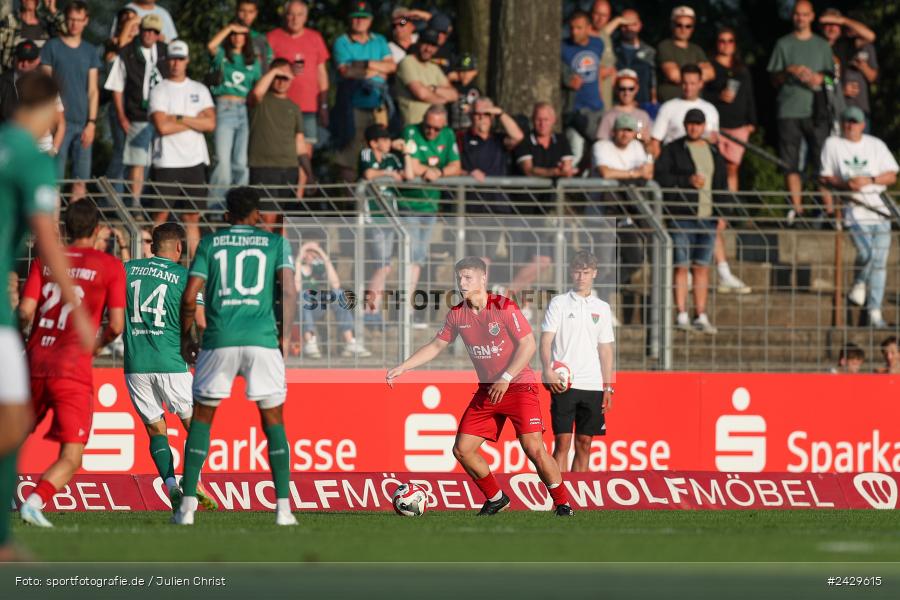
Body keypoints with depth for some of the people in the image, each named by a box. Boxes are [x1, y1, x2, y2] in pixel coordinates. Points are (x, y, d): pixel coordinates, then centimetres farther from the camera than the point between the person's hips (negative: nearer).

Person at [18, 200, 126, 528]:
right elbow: (116, 326, -2)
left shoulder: (45, 260, 9)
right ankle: (35, 500, -29)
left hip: (36, 363, 4)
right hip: (73, 370, -4)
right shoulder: (110, 266, 1)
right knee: (71, 458, -5)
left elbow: (25, 311, -1)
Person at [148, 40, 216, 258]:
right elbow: (162, 126, -12)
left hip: (195, 160, 3)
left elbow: (210, 123, -1)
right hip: (167, 163, -3)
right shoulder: (159, 91, 0)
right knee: (161, 215, -5)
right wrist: (195, 121, -4)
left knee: (192, 217, 6)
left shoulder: (199, 90, 11)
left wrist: (180, 119, -9)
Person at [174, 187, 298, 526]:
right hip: (263, 339, 0)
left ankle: (187, 505, 5)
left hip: (219, 340, 0)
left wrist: (186, 337, 15)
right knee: (273, 420, 9)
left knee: (202, 417, 12)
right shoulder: (275, 243, 9)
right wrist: (286, 334, 7)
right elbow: (289, 292, -3)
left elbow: (189, 296, 3)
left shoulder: (210, 243, 10)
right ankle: (283, 507, 1)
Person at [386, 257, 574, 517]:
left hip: (519, 386, -6)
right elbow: (436, 346, 14)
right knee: (462, 449, -2)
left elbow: (528, 344, -15)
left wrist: (506, 379, -21)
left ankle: (562, 503, -1)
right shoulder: (457, 315, 3)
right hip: (487, 390, 6)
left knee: (533, 447, -17)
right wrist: (401, 368, 7)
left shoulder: (504, 307, -14)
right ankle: (496, 499, 17)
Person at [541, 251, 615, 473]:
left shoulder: (602, 308, 12)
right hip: (563, 384, -3)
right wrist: (548, 370, -20)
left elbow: (606, 350, 14)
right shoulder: (559, 303, 3)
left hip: (593, 386, 3)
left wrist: (608, 386, 8)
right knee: (562, 442, -9)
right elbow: (546, 340, -3)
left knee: (584, 444, 5)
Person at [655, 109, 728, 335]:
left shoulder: (714, 153, 17)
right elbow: (661, 177, -6)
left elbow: (722, 184, 19)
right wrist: (688, 180, -15)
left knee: (702, 267, 4)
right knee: (682, 266, -6)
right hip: (681, 217, -4)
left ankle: (701, 317, 7)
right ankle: (682, 315, -4)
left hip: (707, 216, 4)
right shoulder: (673, 150, 4)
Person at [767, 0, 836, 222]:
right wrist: (790, 71, -10)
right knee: (791, 162, -3)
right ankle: (796, 207, -1)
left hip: (817, 110, 0)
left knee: (822, 158, -8)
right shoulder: (783, 44, 12)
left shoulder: (822, 45, 15)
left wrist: (818, 78, -7)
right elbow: (774, 78, 9)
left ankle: (828, 206, -8)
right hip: (789, 110, 0)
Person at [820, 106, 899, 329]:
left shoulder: (876, 145, 13)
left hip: (879, 209, 3)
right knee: (866, 251, -22)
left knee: (879, 261, -2)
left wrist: (869, 180, -10)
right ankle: (859, 284, 8)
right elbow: (825, 177, 5)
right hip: (854, 208, -3)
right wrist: (845, 184, -14)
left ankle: (875, 311, 2)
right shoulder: (833, 144, 9)